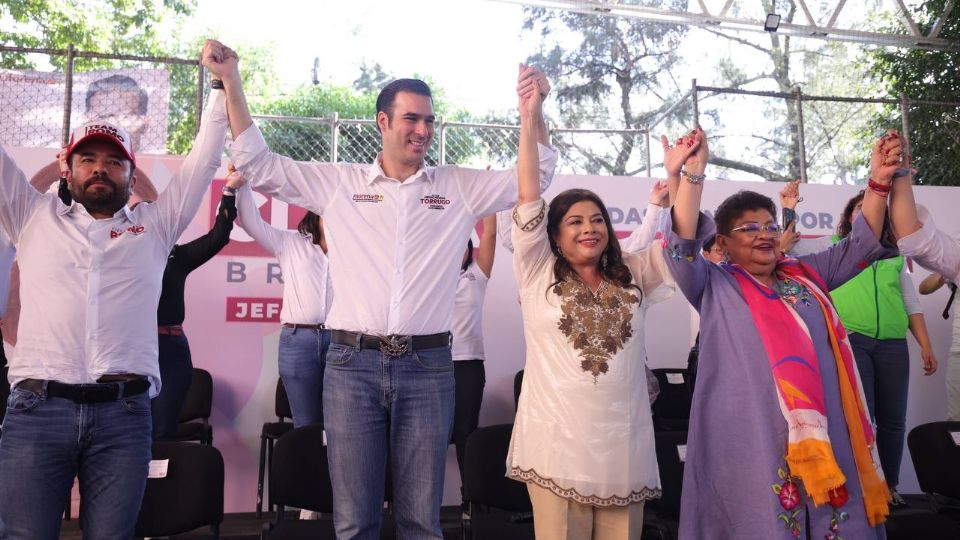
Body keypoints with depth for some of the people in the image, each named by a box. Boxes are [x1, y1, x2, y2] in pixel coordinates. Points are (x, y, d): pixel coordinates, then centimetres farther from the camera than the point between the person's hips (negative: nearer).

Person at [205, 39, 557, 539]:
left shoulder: (460, 187, 9)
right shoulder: (338, 182, 7)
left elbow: (535, 174, 9)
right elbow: (257, 164, 8)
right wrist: (232, 81, 2)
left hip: (428, 365, 1)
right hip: (352, 363, 0)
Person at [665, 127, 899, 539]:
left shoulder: (806, 274, 18)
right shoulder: (714, 286, 2)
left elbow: (861, 244, 17)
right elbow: (683, 245, -13)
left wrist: (878, 183, 2)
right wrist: (691, 175, -24)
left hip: (824, 432, 5)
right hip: (750, 441, -5)